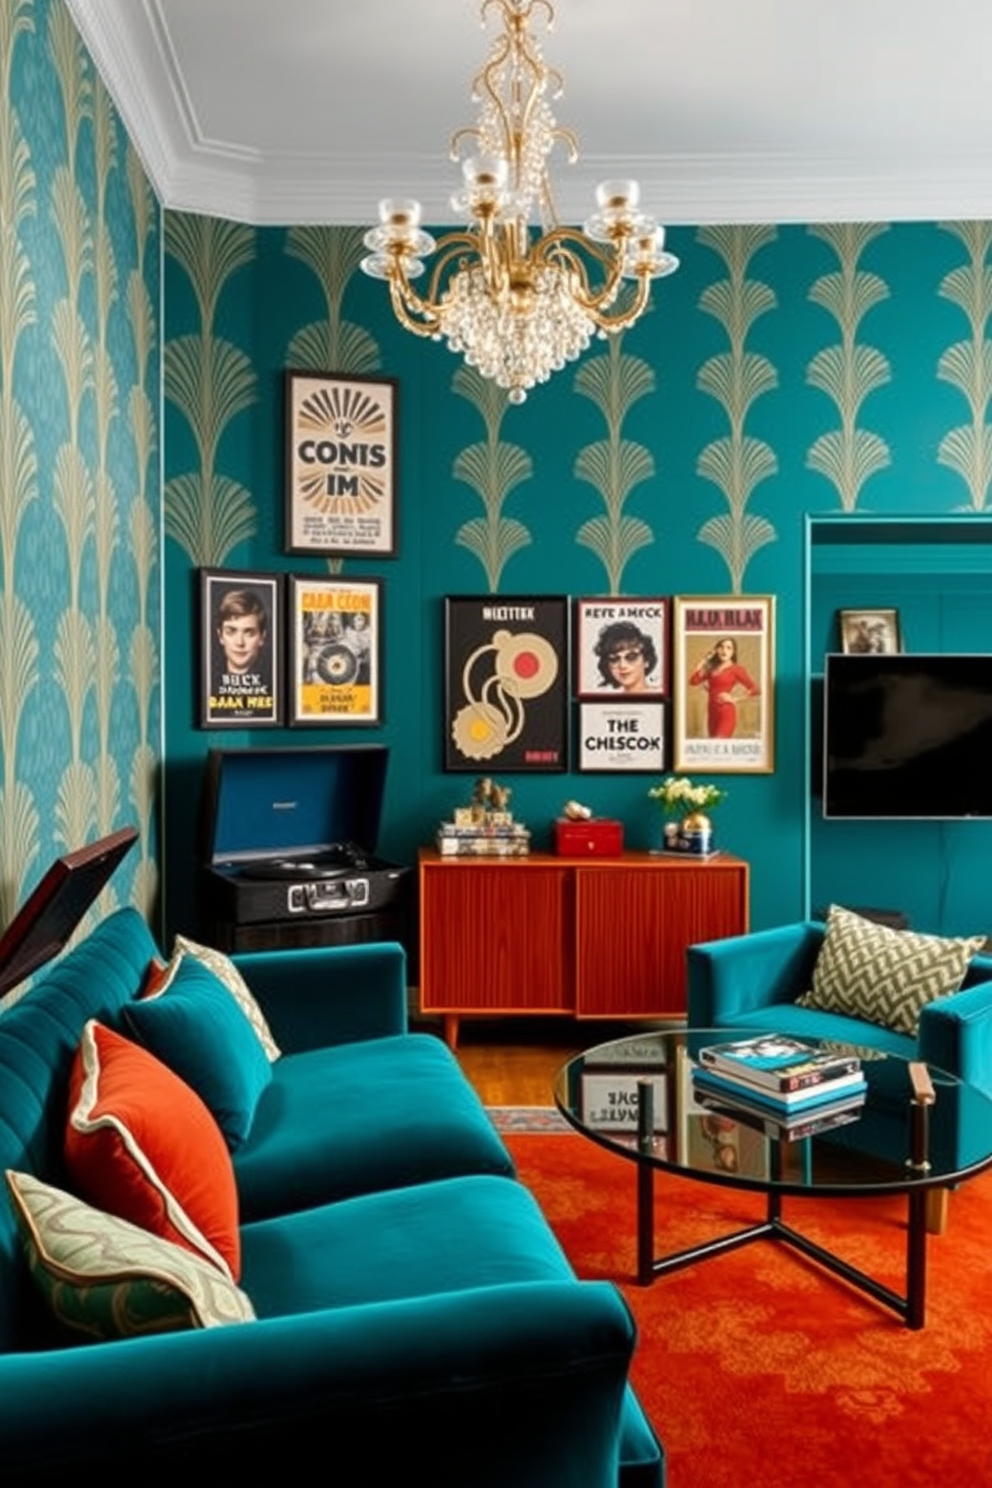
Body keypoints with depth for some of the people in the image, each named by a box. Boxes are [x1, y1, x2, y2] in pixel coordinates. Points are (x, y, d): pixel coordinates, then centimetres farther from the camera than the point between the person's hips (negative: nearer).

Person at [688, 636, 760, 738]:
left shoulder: (736, 669, -4)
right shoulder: (712, 668, 14)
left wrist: (734, 699, -10)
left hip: (726, 714, -7)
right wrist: (704, 660, 6)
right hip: (712, 714, 7)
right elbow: (693, 681, 3)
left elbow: (756, 690, -10)